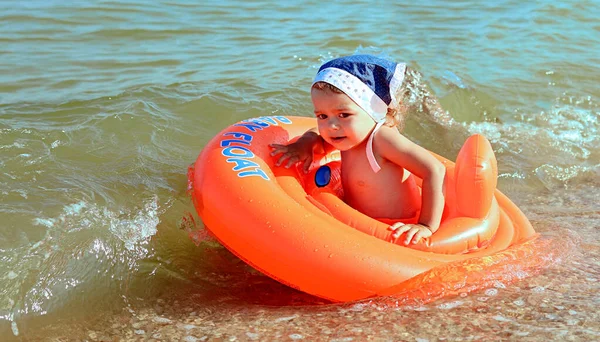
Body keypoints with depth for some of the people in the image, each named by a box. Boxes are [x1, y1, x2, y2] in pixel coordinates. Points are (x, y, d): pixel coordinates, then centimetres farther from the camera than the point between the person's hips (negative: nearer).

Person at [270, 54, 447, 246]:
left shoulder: (381, 138, -24)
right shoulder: (351, 137, 1)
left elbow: (435, 170, -30)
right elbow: (316, 135, 22)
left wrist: (427, 226, -30)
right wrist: (303, 145, -1)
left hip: (396, 234, -8)